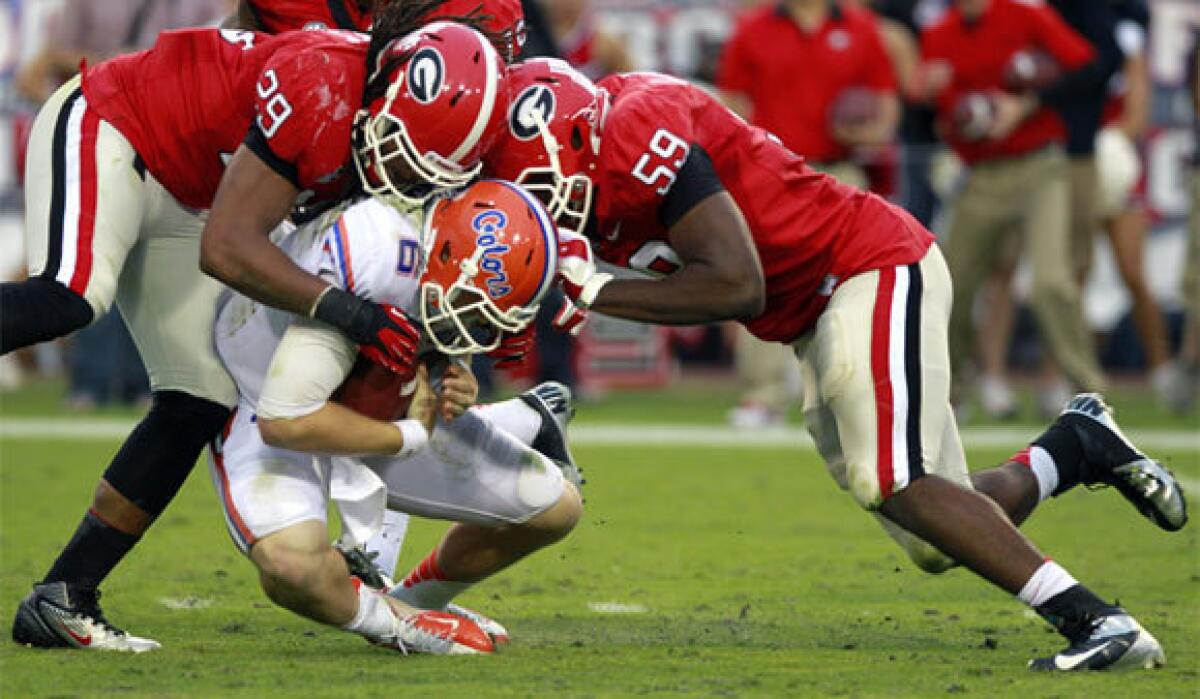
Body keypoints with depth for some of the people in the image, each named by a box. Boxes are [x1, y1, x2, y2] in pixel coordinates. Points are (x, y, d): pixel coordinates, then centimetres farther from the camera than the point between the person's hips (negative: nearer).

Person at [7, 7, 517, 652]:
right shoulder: (319, 96, -34)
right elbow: (227, 248, -33)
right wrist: (341, 309, -40)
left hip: (184, 204, 9)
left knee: (199, 405, 0)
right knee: (72, 296, -37)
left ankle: (60, 599, 4)